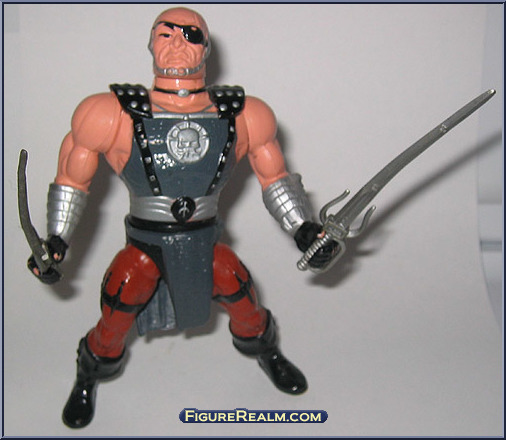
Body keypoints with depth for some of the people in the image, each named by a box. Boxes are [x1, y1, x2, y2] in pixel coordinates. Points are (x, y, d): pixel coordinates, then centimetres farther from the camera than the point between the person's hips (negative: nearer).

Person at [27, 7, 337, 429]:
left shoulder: (240, 116, -9)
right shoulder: (118, 114, -17)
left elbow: (275, 177, 5)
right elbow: (73, 178, -4)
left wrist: (305, 230, 2)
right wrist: (56, 243, -4)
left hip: (205, 243, 2)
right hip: (144, 246, -2)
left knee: (245, 301, 9)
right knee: (115, 320, 0)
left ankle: (267, 353, 45)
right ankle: (88, 380, 35)